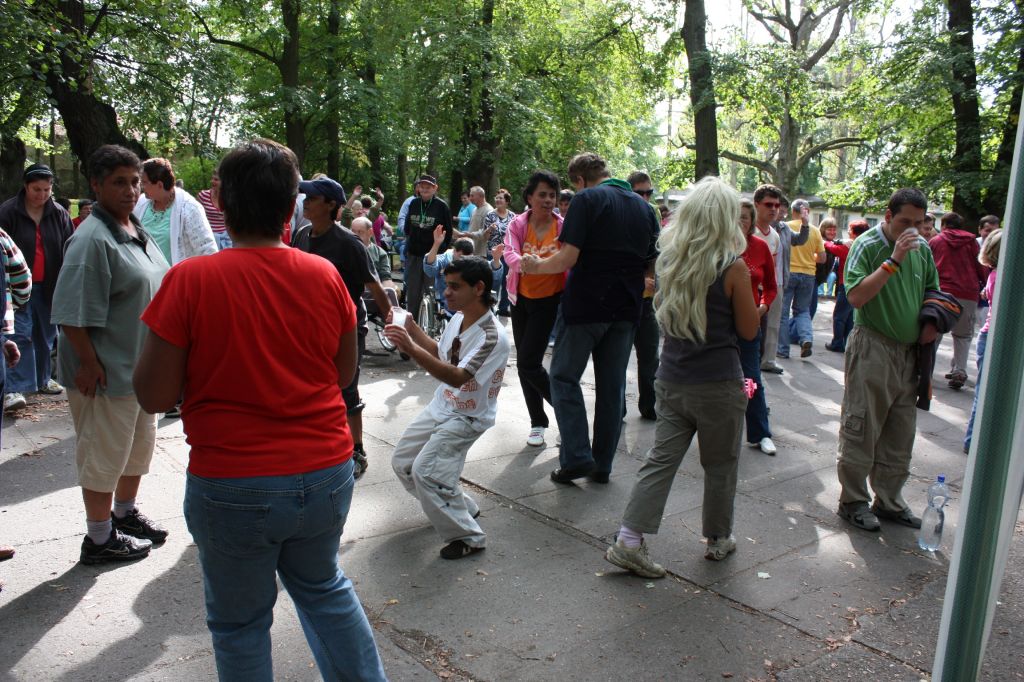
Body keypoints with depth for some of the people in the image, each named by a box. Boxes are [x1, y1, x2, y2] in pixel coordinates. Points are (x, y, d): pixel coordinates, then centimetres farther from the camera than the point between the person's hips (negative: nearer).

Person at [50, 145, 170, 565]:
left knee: (139, 444, 22)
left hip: (142, 366, 9)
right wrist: (89, 364, -22)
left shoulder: (136, 231, 9)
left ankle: (125, 514, 41)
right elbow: (72, 314, -24)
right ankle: (100, 539, 21)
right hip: (107, 372, -9)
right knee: (104, 454, 5)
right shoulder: (93, 239, -20)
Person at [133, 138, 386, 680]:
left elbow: (154, 395, -9)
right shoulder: (325, 275, -5)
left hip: (232, 486, -3)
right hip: (326, 473, 4)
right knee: (323, 587, 27)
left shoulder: (189, 280, -14)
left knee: (240, 621, 18)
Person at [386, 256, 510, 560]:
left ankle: (468, 537, -2)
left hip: (467, 418, -9)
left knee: (425, 470, -21)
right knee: (402, 462, 14)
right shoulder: (457, 318, -3)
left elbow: (457, 377, -37)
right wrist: (412, 329, 3)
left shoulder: (492, 336, -27)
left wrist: (411, 349, -44)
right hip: (440, 407, 9)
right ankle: (460, 507, 30)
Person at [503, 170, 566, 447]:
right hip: (521, 298, 4)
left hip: (550, 299, -4)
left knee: (528, 362, -10)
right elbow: (510, 253, -20)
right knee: (525, 363, 10)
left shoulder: (563, 226, -8)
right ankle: (538, 422, 26)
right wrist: (524, 263, -42)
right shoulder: (518, 224, -3)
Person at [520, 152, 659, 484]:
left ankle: (576, 457, -1)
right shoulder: (643, 206, 12)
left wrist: (536, 266, 1)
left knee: (564, 377, 7)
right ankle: (602, 465, 17)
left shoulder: (587, 199, -8)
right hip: (626, 308, 6)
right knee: (612, 386, 10)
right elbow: (653, 267, 14)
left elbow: (567, 258, -16)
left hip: (586, 304, -6)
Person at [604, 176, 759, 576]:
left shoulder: (669, 258, 1)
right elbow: (749, 330, -4)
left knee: (661, 459, 8)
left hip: (672, 380, 4)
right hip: (718, 385, -4)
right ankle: (718, 539, 29)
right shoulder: (733, 267, -14)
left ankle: (629, 541, 5)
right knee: (720, 466, 14)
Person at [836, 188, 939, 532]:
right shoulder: (866, 245, -10)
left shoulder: (922, 248, 8)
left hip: (908, 351, 6)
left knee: (900, 433, 12)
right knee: (860, 429, 0)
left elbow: (932, 291, 23)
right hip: (872, 347, -6)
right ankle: (853, 501, 13)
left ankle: (889, 500, 25)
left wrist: (931, 322, 3)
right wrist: (893, 260, -24)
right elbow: (856, 297, -22)